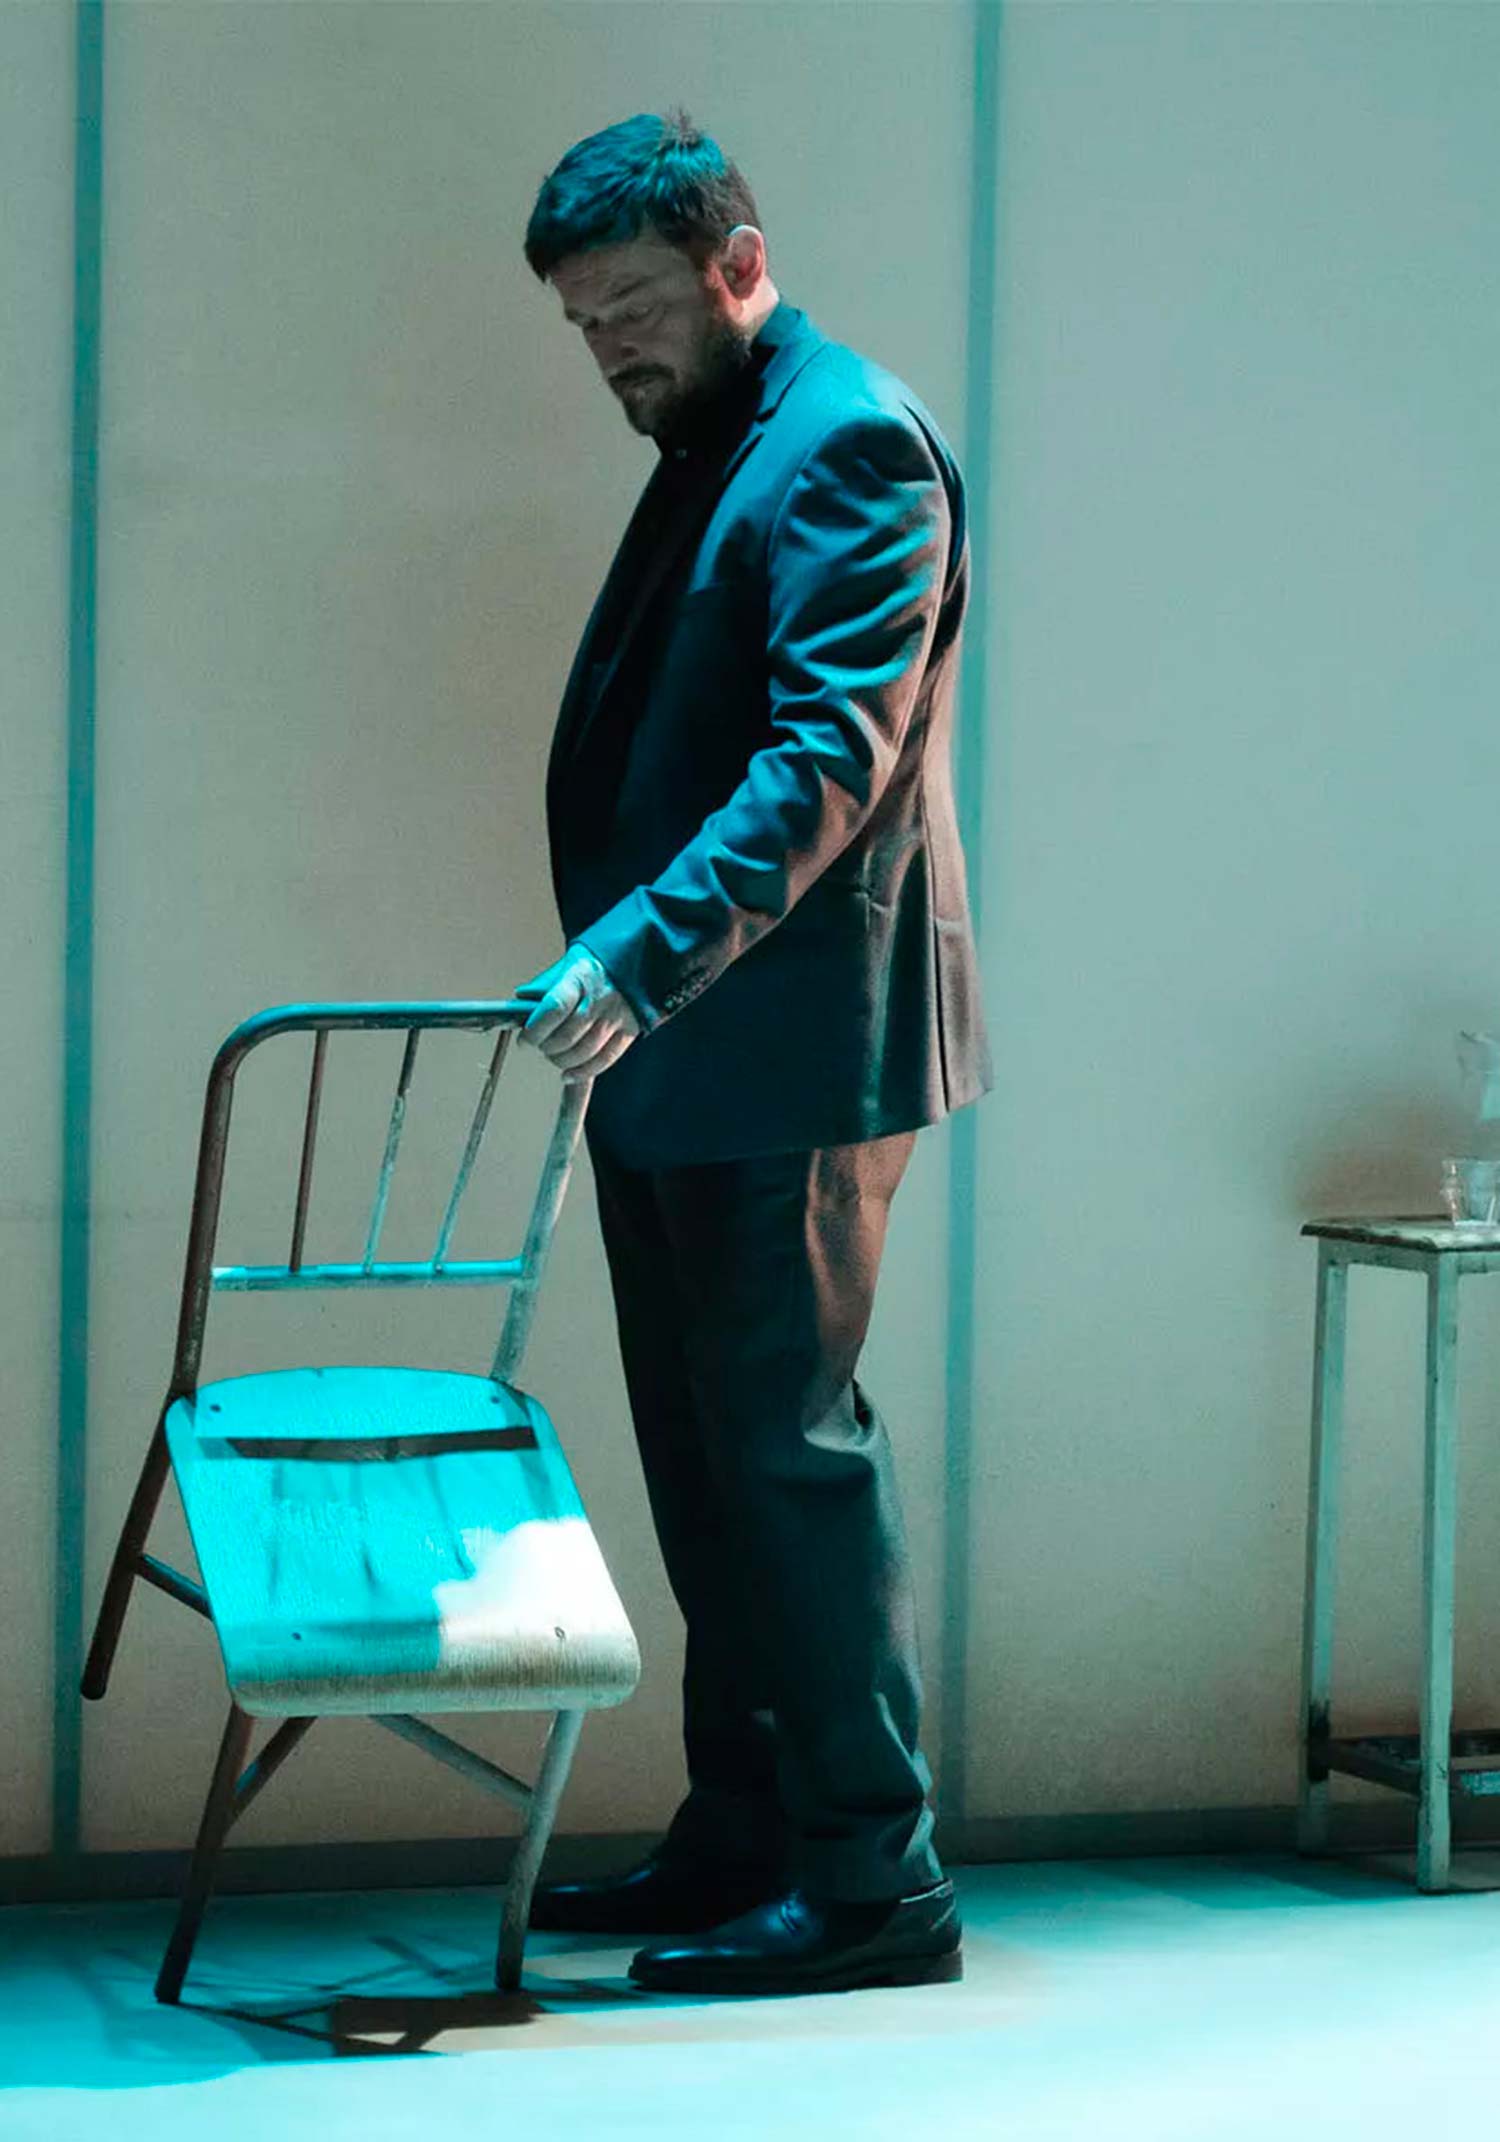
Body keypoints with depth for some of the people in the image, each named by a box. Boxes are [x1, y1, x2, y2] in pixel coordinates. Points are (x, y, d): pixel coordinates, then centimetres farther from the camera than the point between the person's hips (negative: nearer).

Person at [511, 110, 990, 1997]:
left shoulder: (851, 444, -12)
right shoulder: (711, 449, 19)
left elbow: (831, 751, -23)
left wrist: (640, 955, -31)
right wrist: (622, 978, 16)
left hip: (792, 1046, -10)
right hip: (674, 1054, 10)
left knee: (790, 1445, -7)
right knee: (709, 1456, 12)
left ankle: (872, 1876, 0)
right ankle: (740, 1838, 21)